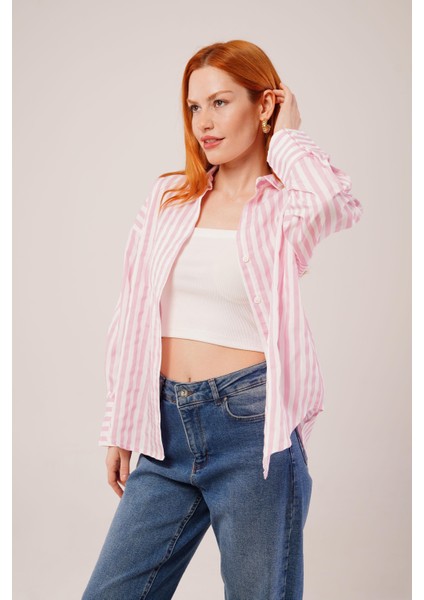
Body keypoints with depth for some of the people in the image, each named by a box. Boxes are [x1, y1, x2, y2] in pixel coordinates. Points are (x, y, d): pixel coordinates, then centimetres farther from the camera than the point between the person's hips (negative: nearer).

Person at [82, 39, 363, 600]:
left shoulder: (284, 207, -2)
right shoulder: (168, 196, 10)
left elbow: (332, 198, -28)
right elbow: (132, 318, 12)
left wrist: (286, 137, -9)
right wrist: (120, 428, 12)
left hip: (251, 427, -4)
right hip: (166, 427, 4)